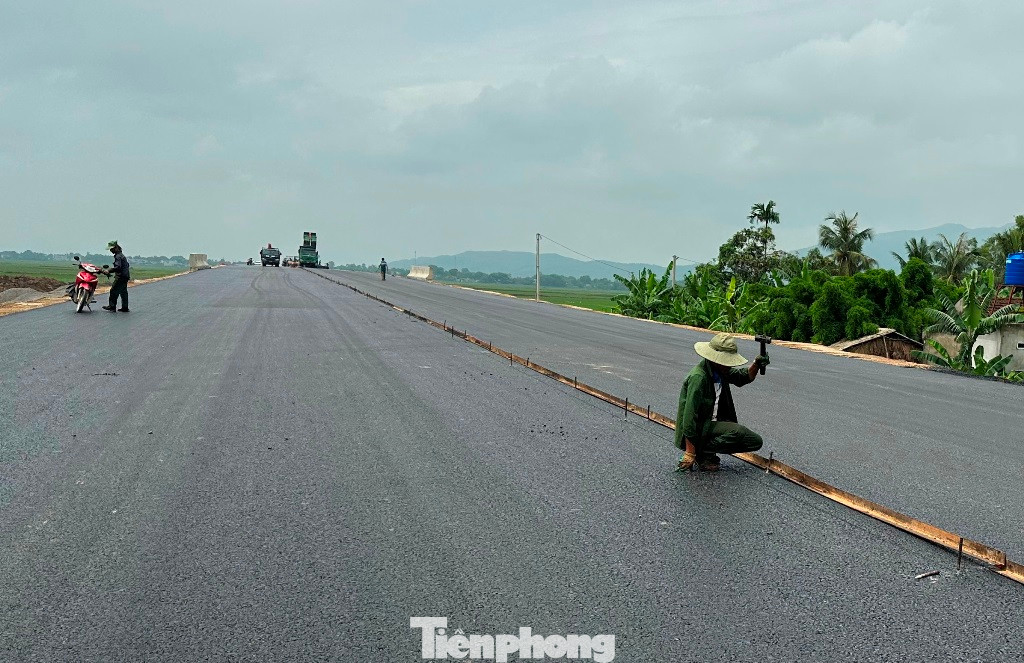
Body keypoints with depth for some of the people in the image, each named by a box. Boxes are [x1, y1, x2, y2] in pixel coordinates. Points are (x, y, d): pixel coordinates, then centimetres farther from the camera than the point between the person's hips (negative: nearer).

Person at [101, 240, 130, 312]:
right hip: (125, 276, 10)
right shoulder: (121, 254, 17)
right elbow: (126, 265, 25)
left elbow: (118, 267, -26)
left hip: (121, 277, -10)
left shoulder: (118, 256, -14)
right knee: (123, 292, 11)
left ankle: (112, 306, -4)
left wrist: (109, 271, -27)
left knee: (114, 291, -6)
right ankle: (125, 308, 13)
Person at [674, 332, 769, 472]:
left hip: (712, 424, 9)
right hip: (698, 429, -9)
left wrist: (756, 364, -4)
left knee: (756, 442, 4)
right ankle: (703, 453, -10)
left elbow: (745, 377, 20)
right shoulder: (698, 377, -24)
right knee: (738, 432, -28)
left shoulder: (719, 371, 4)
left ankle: (707, 452, 8)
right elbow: (690, 416, -26)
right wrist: (690, 453, -26)